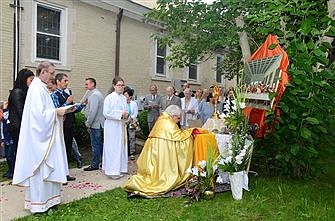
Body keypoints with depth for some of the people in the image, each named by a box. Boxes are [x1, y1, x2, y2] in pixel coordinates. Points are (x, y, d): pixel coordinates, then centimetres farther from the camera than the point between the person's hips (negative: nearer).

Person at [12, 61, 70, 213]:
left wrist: (57, 112, 6)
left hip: (45, 135, 10)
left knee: (47, 167, 15)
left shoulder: (41, 87, 13)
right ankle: (38, 204, 11)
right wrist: (56, 112, -16)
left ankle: (46, 199, 25)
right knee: (39, 168, -1)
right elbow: (39, 114, -24)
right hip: (39, 137, -10)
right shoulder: (37, 89, -17)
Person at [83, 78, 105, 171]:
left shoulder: (94, 95, -16)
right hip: (98, 124, 10)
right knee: (99, 144, 16)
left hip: (95, 124, -10)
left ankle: (94, 165, 8)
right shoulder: (97, 93, 16)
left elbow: (93, 111, -20)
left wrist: (88, 124, -14)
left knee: (95, 145, -1)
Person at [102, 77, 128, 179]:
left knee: (121, 147, 10)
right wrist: (120, 115, -17)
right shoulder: (109, 98, -10)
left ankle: (119, 169, 19)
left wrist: (126, 114, -2)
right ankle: (112, 171, 3)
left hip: (121, 126, 7)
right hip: (112, 126, -7)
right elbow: (106, 113, -15)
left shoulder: (124, 98, 11)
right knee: (113, 148, -4)